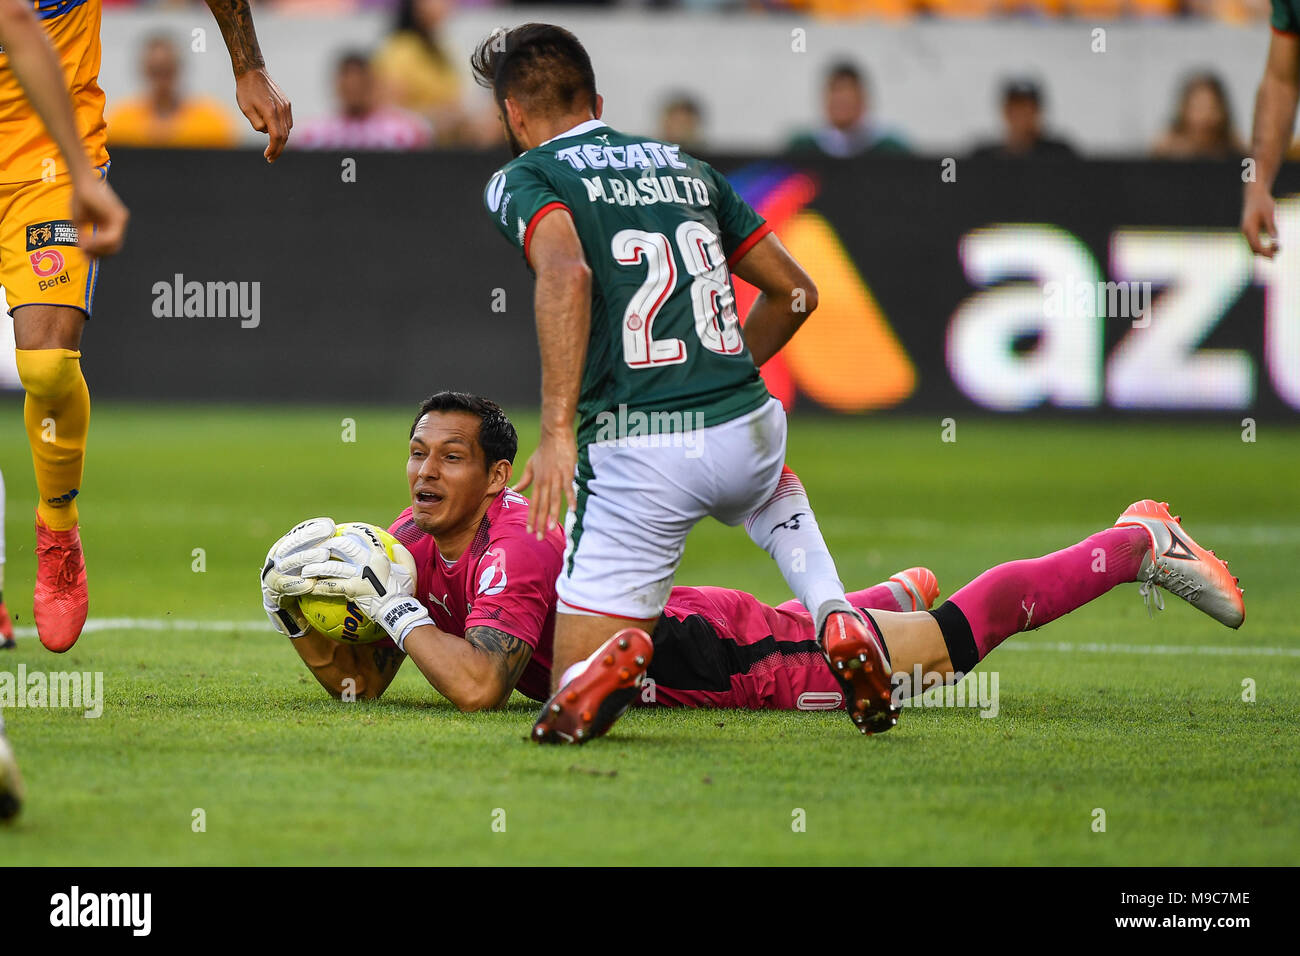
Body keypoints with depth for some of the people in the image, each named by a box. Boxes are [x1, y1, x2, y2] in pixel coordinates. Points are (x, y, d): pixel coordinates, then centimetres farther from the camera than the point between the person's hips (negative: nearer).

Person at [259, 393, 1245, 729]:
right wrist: (304, 620, -20)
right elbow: (361, 684, -3)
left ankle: (1142, 544, 21)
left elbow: (477, 687, -44)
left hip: (746, 660, -6)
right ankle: (896, 596, 66)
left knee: (964, 631, 5)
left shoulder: (517, 545, -32)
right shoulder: (416, 542, -8)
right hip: (681, 629, 7)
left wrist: (390, 604, -42)